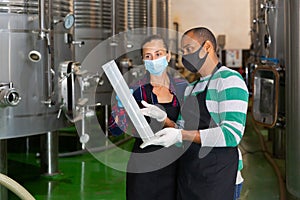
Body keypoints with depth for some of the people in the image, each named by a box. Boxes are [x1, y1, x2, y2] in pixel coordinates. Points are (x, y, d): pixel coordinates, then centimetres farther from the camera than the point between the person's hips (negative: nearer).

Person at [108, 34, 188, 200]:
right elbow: (115, 129, -5)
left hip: (174, 165, 2)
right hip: (143, 167, -2)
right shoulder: (136, 90, -3)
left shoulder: (182, 86, 4)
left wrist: (164, 119, -13)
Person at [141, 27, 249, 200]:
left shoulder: (230, 80, -9)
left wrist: (181, 135, -21)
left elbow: (232, 134, -20)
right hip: (187, 175, 7)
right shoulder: (191, 88, 17)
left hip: (216, 178, -7)